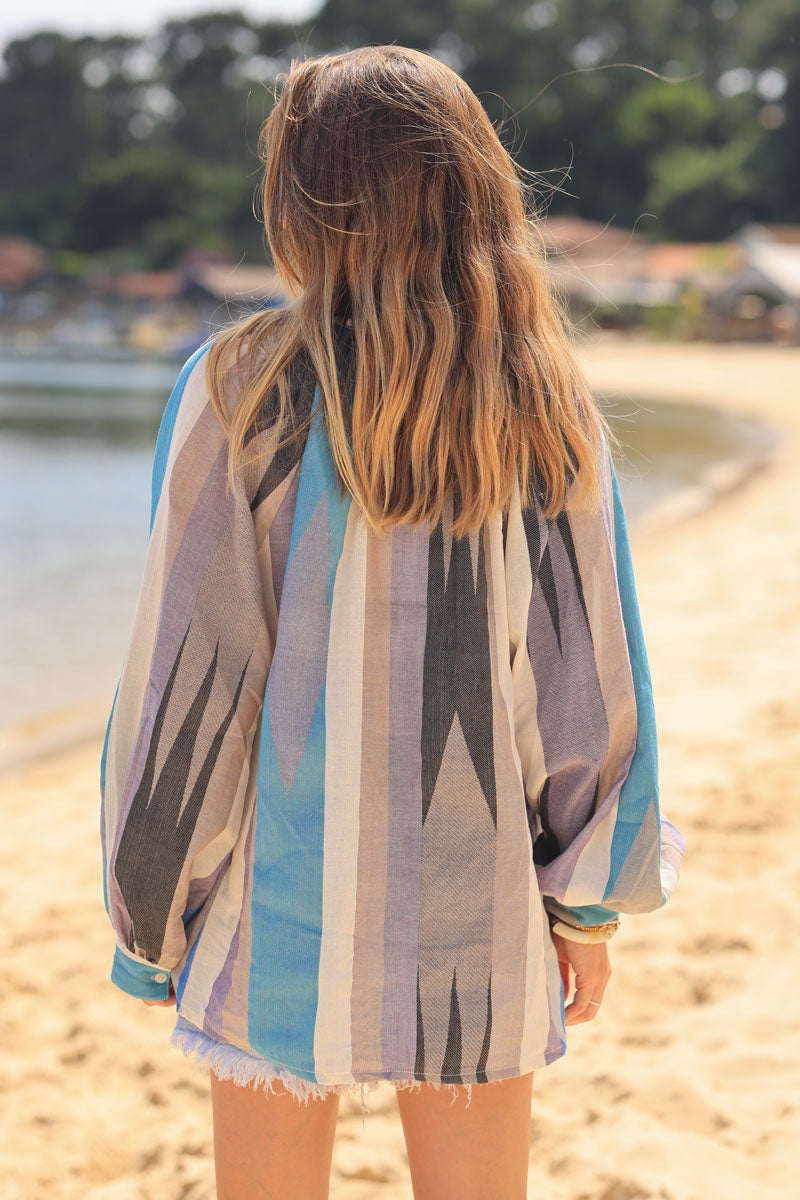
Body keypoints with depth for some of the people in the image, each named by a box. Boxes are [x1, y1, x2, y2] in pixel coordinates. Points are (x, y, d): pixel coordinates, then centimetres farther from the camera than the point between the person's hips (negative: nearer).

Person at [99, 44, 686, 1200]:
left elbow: (187, 674, -9)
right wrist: (590, 907, 11)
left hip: (284, 917, -2)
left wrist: (149, 920, 2)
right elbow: (592, 681, 0)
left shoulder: (244, 390, -10)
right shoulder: (546, 409, -2)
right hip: (479, 915, 2)